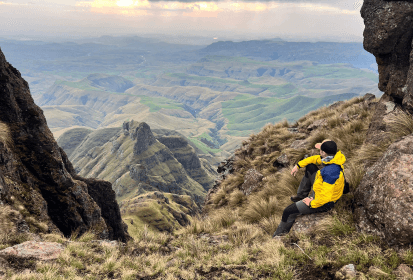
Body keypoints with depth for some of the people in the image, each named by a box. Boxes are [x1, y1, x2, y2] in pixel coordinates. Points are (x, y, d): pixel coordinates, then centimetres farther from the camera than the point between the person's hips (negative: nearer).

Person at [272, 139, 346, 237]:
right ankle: (301, 196, 35)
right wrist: (298, 165, 11)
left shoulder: (330, 171, -40)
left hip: (323, 202, -10)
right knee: (310, 167, 23)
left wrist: (311, 203, -23)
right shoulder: (332, 158, -11)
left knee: (288, 211, -7)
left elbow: (326, 197, -39)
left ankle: (282, 232, 21)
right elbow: (315, 159, 10)